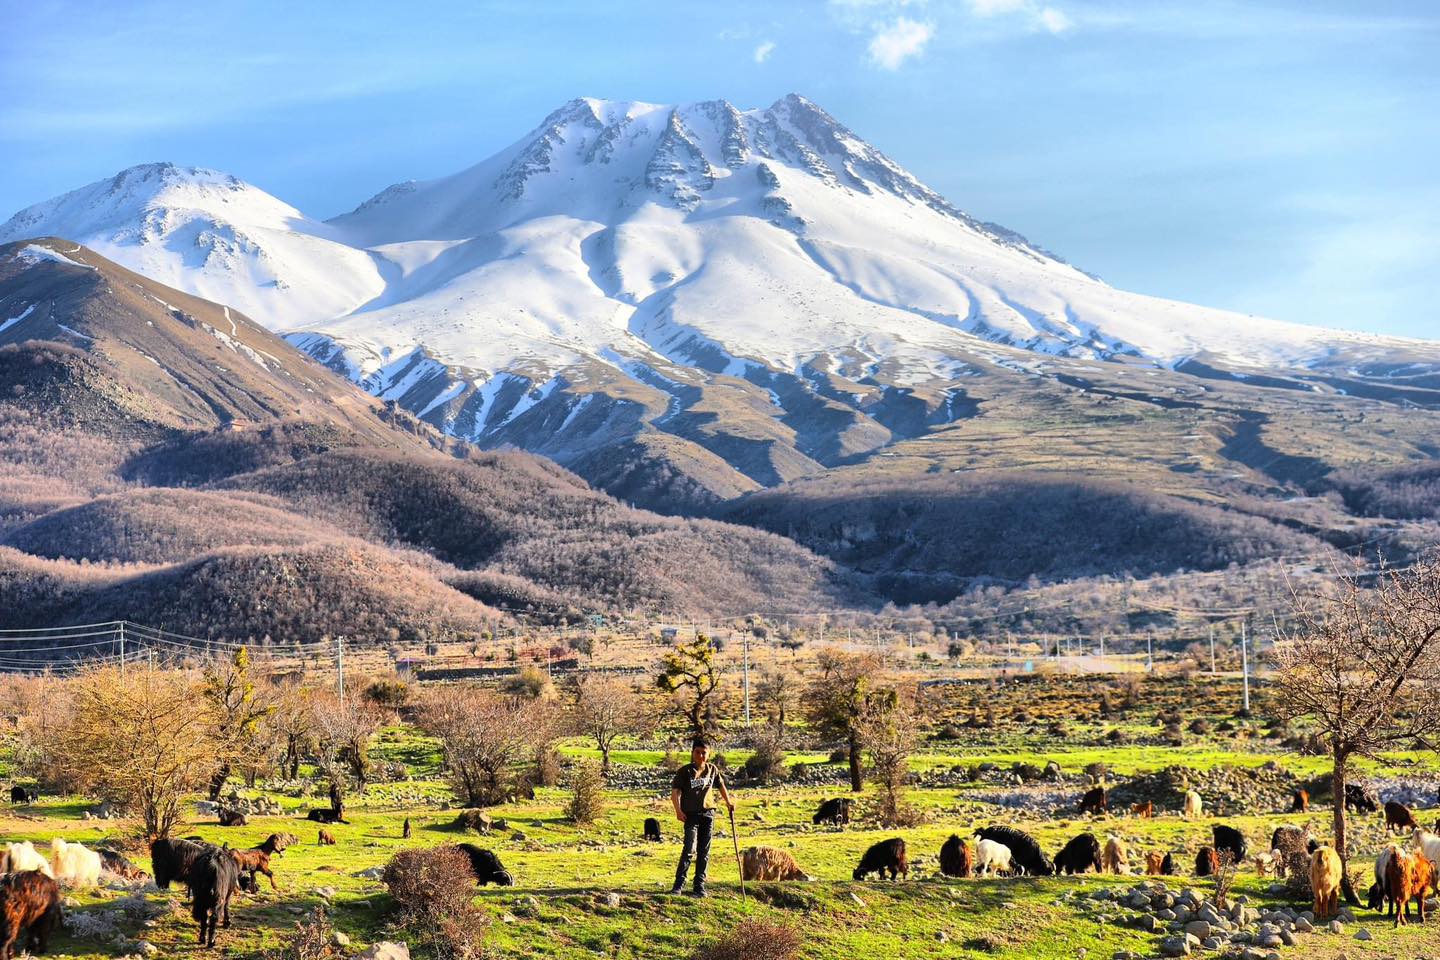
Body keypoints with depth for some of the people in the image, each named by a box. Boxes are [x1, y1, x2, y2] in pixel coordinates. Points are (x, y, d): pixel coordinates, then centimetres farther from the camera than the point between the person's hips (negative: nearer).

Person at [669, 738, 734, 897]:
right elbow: (675, 792, -10)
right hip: (691, 814, -4)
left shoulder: (712, 770, 7)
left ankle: (700, 886, 13)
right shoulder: (684, 771, -5)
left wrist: (728, 803, 30)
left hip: (708, 813, 4)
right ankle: (679, 884, -10)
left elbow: (721, 786, 24)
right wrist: (678, 811, -23)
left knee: (704, 851, 6)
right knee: (690, 849, -15)